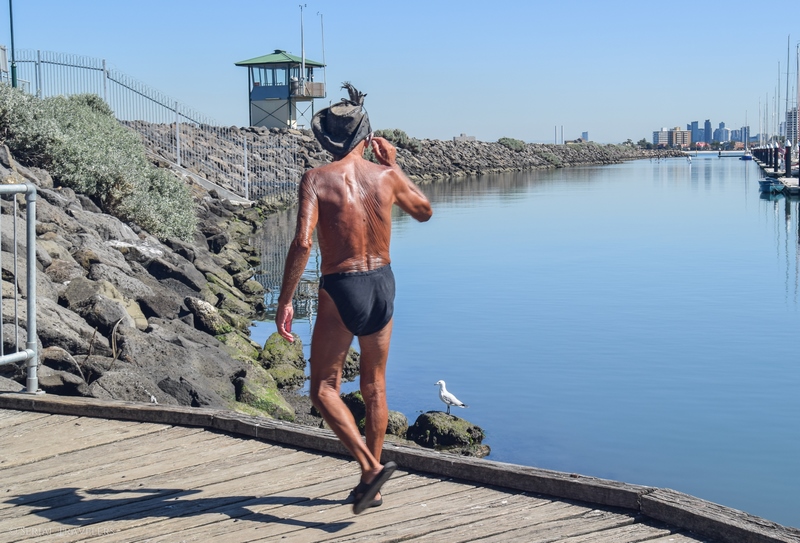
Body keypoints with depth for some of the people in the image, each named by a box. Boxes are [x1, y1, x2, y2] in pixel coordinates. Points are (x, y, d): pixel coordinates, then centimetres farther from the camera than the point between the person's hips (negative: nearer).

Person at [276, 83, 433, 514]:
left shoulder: (316, 179, -11)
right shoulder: (386, 176, -1)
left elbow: (302, 242, -22)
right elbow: (424, 211, 18)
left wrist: (284, 301, -16)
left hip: (341, 290, -4)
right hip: (383, 284, 5)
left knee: (324, 387, 7)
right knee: (374, 387, 17)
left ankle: (371, 467, -10)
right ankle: (371, 484, 24)